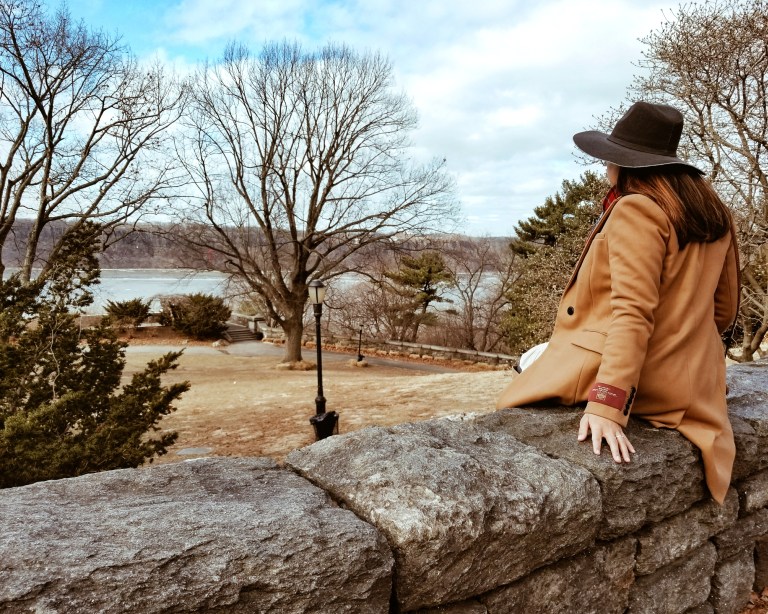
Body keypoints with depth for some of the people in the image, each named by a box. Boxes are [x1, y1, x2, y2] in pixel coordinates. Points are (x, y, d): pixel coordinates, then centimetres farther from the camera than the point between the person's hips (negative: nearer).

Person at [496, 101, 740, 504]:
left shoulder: (635, 210, -16)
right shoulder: (713, 212, 10)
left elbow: (633, 313, -27)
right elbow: (724, 311, 14)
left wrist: (607, 404, -30)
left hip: (636, 381, -9)